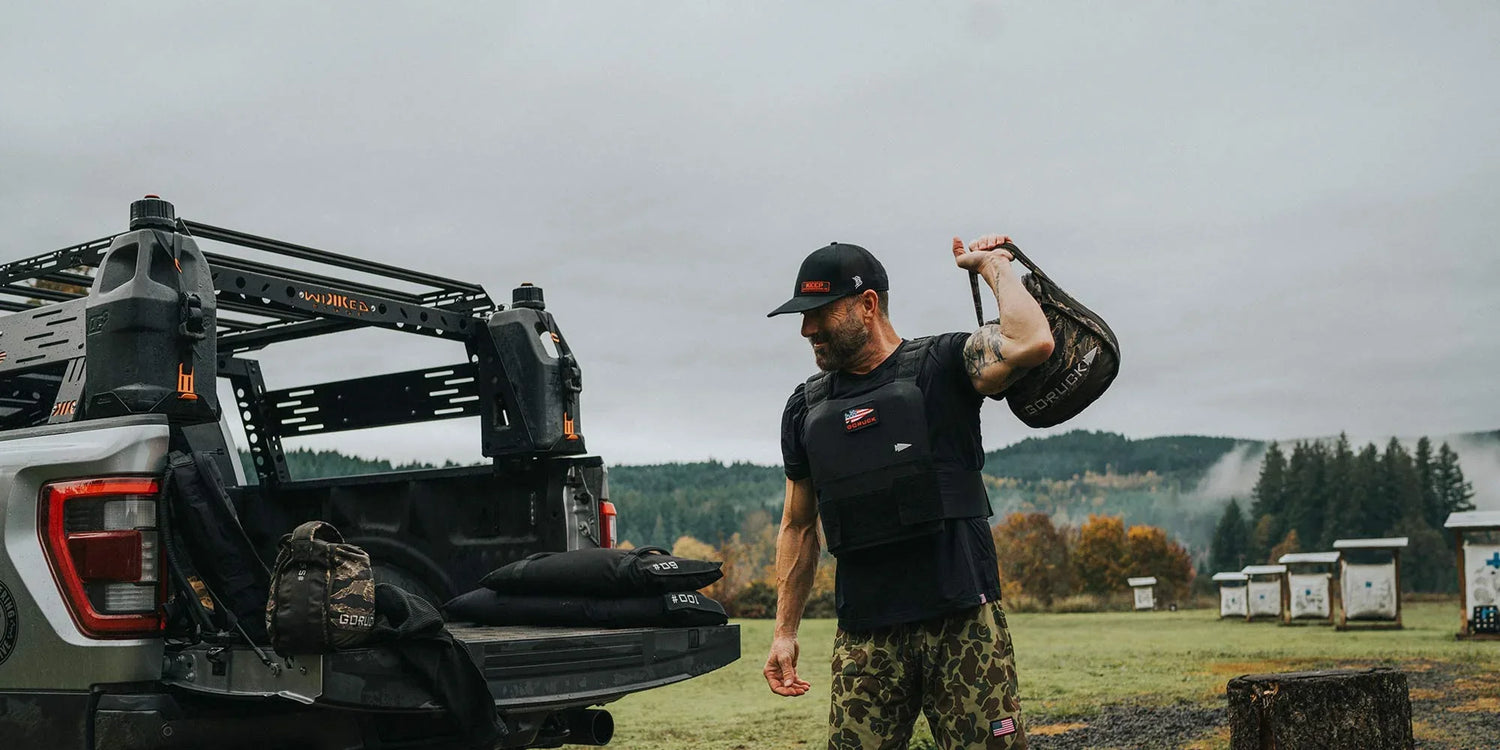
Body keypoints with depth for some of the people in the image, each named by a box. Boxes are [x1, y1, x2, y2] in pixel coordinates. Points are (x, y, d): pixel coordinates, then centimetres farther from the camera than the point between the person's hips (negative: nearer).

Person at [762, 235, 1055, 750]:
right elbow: (799, 527, 19)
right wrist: (785, 631, 15)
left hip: (962, 621, -3)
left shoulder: (941, 368, 0)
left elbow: (1032, 344, -20)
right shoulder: (806, 408, 13)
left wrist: (993, 265, -5)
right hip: (865, 637, 4)